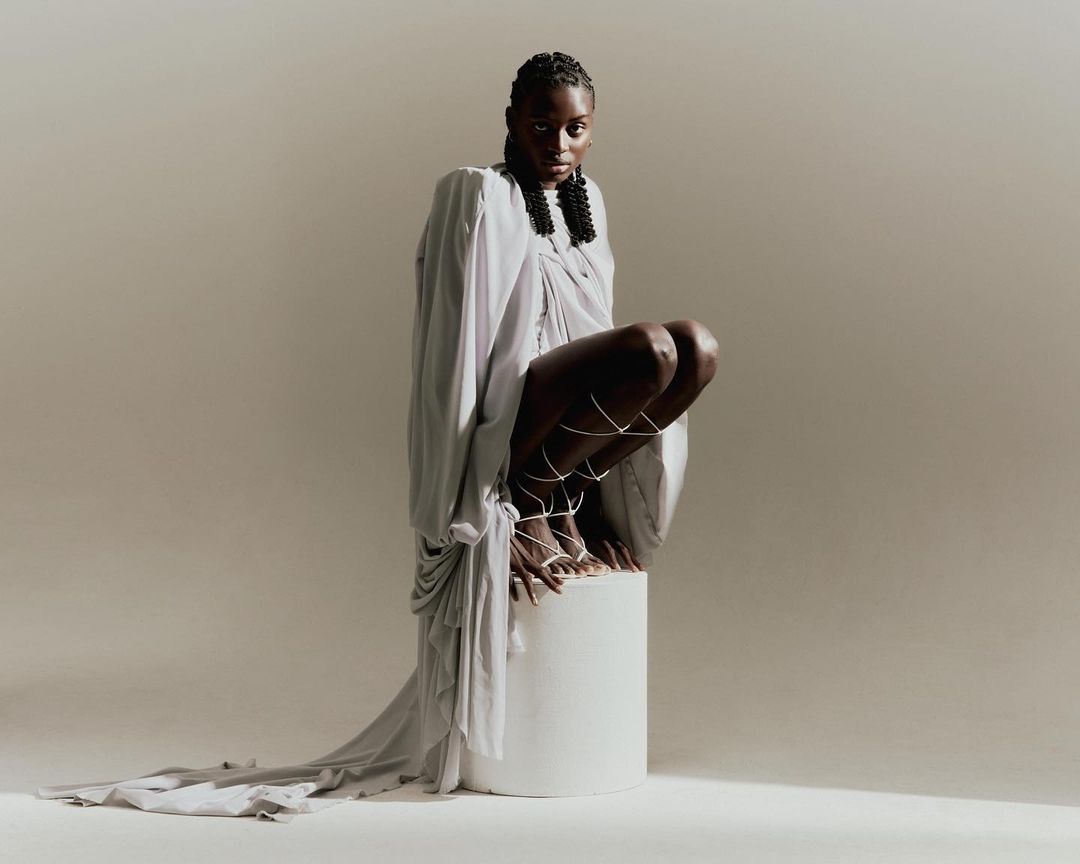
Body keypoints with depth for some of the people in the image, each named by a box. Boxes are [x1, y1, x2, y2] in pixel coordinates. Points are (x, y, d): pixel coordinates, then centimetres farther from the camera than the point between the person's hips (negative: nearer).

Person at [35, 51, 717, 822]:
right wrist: (487, 518, -19)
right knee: (654, 348, -29)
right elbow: (456, 351, -13)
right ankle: (532, 505, -12)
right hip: (501, 422, -10)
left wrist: (587, 505, 11)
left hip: (571, 420, 10)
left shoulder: (587, 205, 18)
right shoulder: (479, 198, -5)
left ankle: (563, 506, 3)